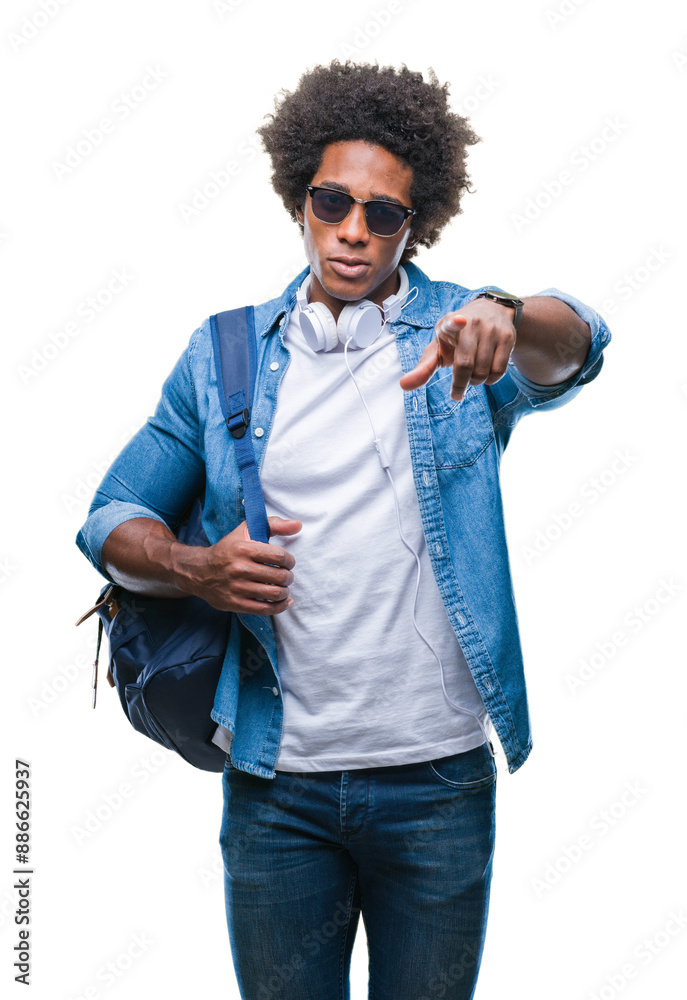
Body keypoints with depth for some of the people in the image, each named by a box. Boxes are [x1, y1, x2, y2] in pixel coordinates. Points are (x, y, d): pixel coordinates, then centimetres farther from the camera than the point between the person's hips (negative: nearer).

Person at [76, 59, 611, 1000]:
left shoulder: (458, 332, -1)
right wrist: (191, 567, -14)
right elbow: (112, 517, 6)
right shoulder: (226, 354, 4)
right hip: (275, 783, 1)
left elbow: (575, 345, -21)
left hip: (440, 777, 0)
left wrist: (507, 318, -43)